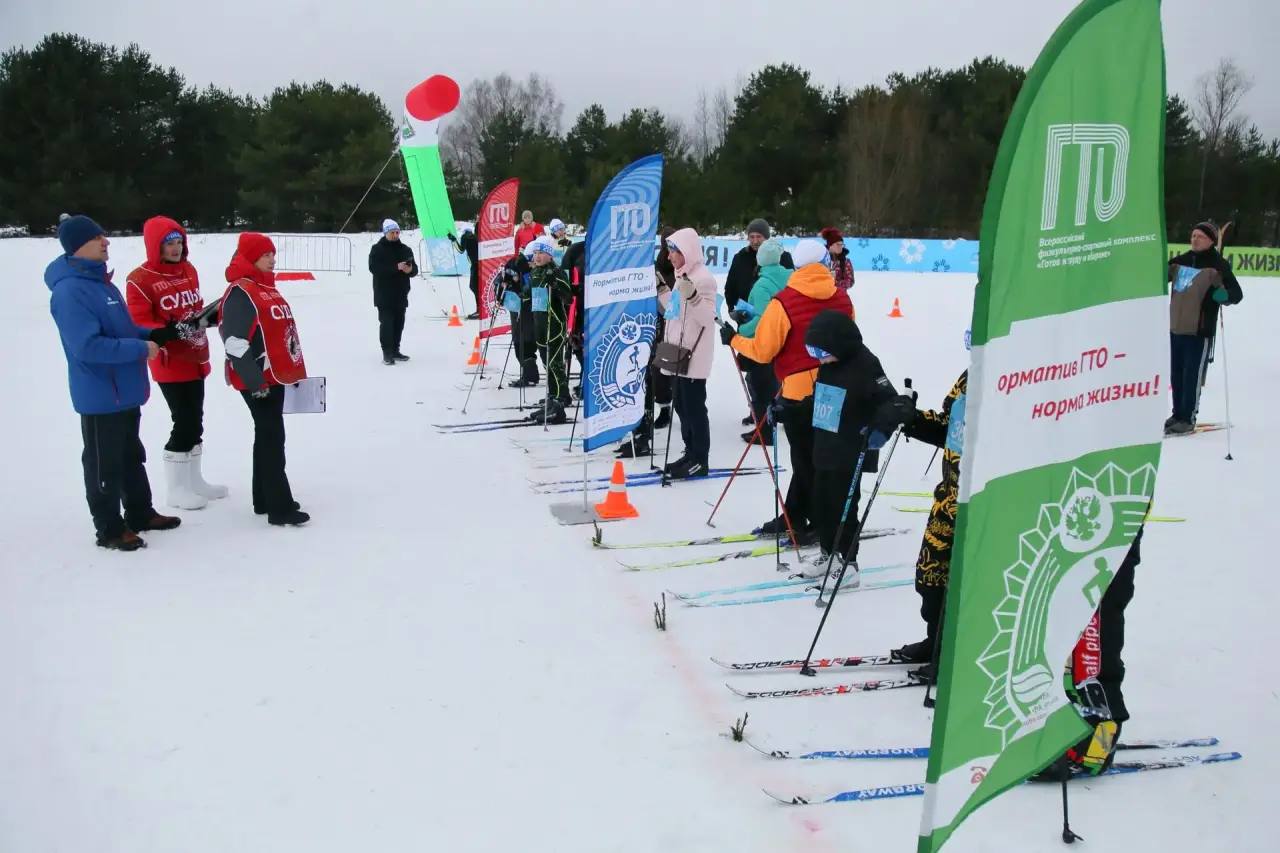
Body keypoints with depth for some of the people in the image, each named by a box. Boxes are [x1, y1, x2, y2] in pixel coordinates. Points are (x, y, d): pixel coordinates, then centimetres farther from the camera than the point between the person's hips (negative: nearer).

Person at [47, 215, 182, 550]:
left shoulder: (100, 280, 10)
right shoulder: (70, 291, -21)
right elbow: (88, 346, -29)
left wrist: (156, 335, 4)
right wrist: (141, 348, -22)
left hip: (125, 391, 10)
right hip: (100, 396, -10)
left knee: (132, 457, 21)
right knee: (105, 465, 4)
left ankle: (141, 513, 35)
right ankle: (110, 529, 16)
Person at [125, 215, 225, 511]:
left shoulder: (189, 270, 8)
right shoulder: (140, 280, -16)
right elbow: (139, 325, -19)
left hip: (196, 359, 8)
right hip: (169, 364, -8)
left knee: (195, 422, 16)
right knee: (185, 423, -5)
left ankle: (194, 481, 30)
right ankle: (176, 489, 10)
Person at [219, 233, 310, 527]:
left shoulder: (267, 288, 16)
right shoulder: (240, 292, -15)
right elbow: (234, 342, -22)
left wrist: (294, 370, 23)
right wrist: (255, 380, -22)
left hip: (275, 375, 10)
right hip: (257, 381, -10)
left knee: (267, 436, 15)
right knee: (273, 438, -9)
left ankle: (265, 499, 25)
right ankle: (280, 508, -5)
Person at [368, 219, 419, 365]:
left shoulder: (405, 250, 12)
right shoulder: (377, 249, -3)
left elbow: (415, 269, 13)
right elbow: (374, 268, -17)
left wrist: (410, 269, -13)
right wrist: (396, 267, -25)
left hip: (401, 294, 5)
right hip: (384, 295, -5)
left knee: (399, 323, 9)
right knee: (386, 323, -8)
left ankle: (395, 351, 19)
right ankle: (387, 353, -5)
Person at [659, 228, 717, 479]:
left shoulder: (703, 278, -15)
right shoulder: (683, 276, 15)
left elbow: (708, 318, -20)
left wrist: (693, 297, -33)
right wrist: (662, 291, 18)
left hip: (694, 354, -10)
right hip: (679, 352, 10)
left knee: (694, 406, -3)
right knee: (682, 405, 14)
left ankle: (700, 460, 5)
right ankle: (691, 453, 25)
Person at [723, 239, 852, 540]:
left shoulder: (784, 301, -15)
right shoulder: (842, 298, 2)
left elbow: (762, 350, -12)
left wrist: (733, 339, 5)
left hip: (799, 391, -6)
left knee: (806, 459, 6)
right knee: (810, 457, 16)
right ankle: (794, 517, 25)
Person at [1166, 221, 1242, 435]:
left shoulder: (1218, 265, -5)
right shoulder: (1181, 261, 9)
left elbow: (1237, 293, -8)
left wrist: (1224, 295, -29)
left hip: (1200, 330, -5)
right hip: (1175, 327, 5)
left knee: (1193, 375, -3)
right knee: (1176, 373, 11)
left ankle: (1188, 419, 5)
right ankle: (1178, 414, 24)